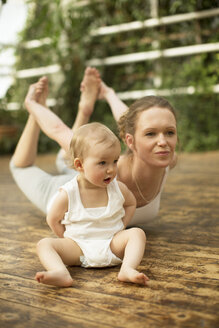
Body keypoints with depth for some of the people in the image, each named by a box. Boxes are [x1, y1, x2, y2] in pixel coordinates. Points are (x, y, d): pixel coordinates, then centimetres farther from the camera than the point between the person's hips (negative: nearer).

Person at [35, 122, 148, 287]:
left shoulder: (118, 189, -5)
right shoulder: (67, 195, -12)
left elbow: (131, 203, 17)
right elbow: (53, 219, 4)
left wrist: (121, 227, 5)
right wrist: (70, 240, 0)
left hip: (112, 244, 2)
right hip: (79, 248, -1)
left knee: (137, 233, -22)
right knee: (44, 244, -21)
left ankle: (127, 269, -41)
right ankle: (62, 274, -46)